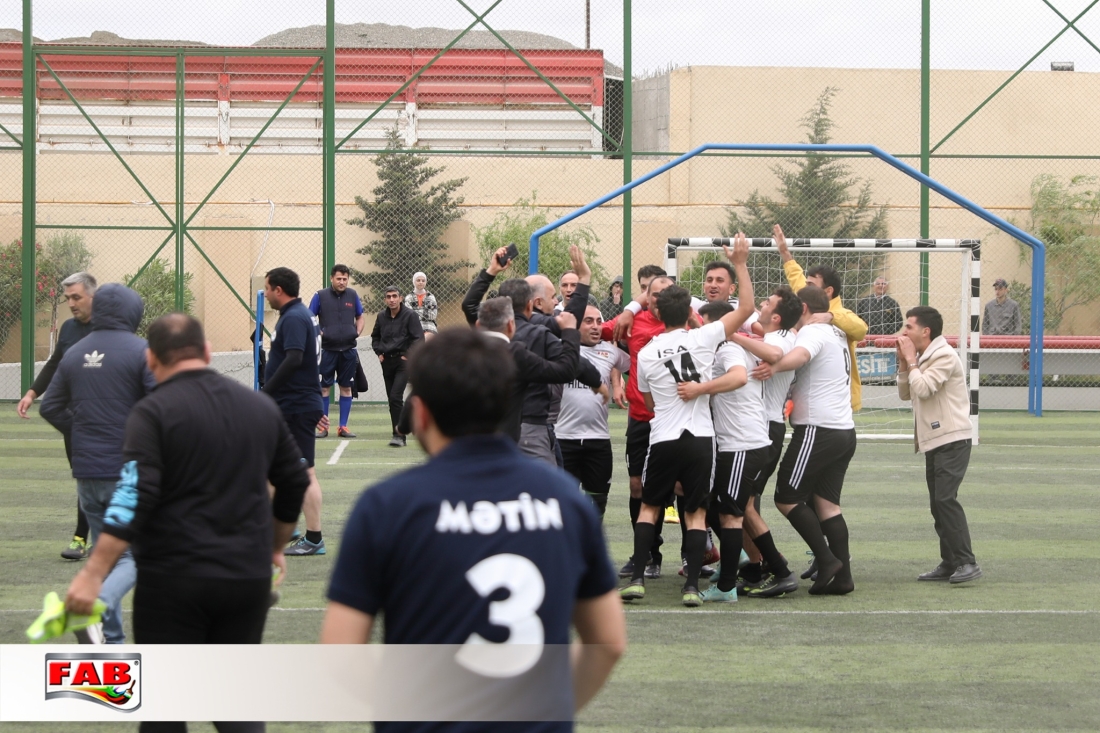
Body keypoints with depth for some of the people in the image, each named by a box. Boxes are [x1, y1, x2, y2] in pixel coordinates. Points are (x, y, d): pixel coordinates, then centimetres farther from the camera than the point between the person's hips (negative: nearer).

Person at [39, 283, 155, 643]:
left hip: (87, 474, 6)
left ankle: (113, 641, 17)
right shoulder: (141, 351, -12)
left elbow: (50, 407, 11)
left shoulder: (75, 354, 7)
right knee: (139, 553, 1)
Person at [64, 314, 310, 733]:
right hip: (249, 576, 4)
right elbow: (295, 483, 18)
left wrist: (93, 574, -21)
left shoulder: (153, 412, -9)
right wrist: (275, 548, 33)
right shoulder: (261, 407, 9)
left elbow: (133, 499, -19)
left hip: (174, 578, -4)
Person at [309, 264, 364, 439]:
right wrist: (318, 333, -13)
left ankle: (343, 426, 11)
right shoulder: (320, 296, -1)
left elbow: (359, 317, 18)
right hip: (327, 350, -3)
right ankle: (322, 426, 5)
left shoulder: (352, 295, 7)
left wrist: (358, 332, 2)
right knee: (324, 387, -1)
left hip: (348, 350, 3)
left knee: (346, 387, 5)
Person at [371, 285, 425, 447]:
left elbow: (419, 338, -9)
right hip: (387, 361, 6)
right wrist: (379, 352, 8)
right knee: (392, 399, 7)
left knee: (396, 397, -17)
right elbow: (375, 337, 22)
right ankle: (398, 433, 14)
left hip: (403, 361, -6)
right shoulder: (381, 316, 8)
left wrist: (408, 355, -12)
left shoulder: (410, 315, -7)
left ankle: (399, 435, -16)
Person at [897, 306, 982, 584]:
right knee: (938, 503, 8)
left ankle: (967, 562, -19)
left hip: (952, 439, -10)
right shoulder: (922, 357, 17)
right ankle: (949, 563, 11)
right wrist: (903, 362, 5)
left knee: (946, 498, -18)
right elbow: (905, 394, 16)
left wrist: (911, 360, -10)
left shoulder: (944, 356, -12)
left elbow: (923, 389, -22)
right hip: (935, 441, 10)